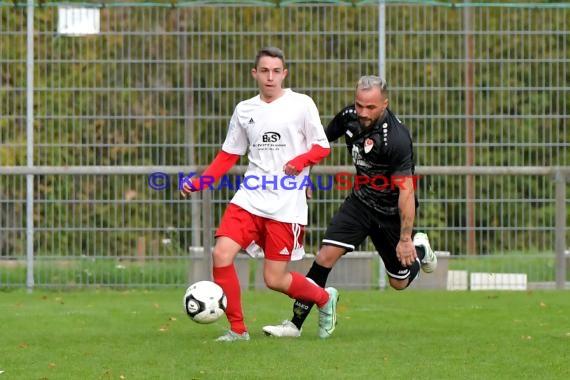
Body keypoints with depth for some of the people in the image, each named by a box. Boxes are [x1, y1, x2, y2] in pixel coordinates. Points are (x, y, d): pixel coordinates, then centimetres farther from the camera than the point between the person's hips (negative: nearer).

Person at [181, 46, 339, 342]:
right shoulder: (244, 110, 10)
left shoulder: (301, 104, -1)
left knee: (274, 279, -4)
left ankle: (325, 299, 27)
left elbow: (322, 147, 2)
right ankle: (237, 329, -2)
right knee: (221, 254, -16)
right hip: (249, 198, 4)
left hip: (287, 205, -4)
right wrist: (198, 183, 2)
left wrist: (300, 161, -19)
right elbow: (228, 156, 15)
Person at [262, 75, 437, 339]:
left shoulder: (396, 138, -29)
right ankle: (295, 324, -11)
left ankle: (420, 248, 43)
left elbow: (406, 190, -28)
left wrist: (405, 239, -28)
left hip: (392, 211, -4)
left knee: (399, 283, 10)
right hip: (360, 200, 4)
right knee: (326, 256, -15)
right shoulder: (349, 117, -11)